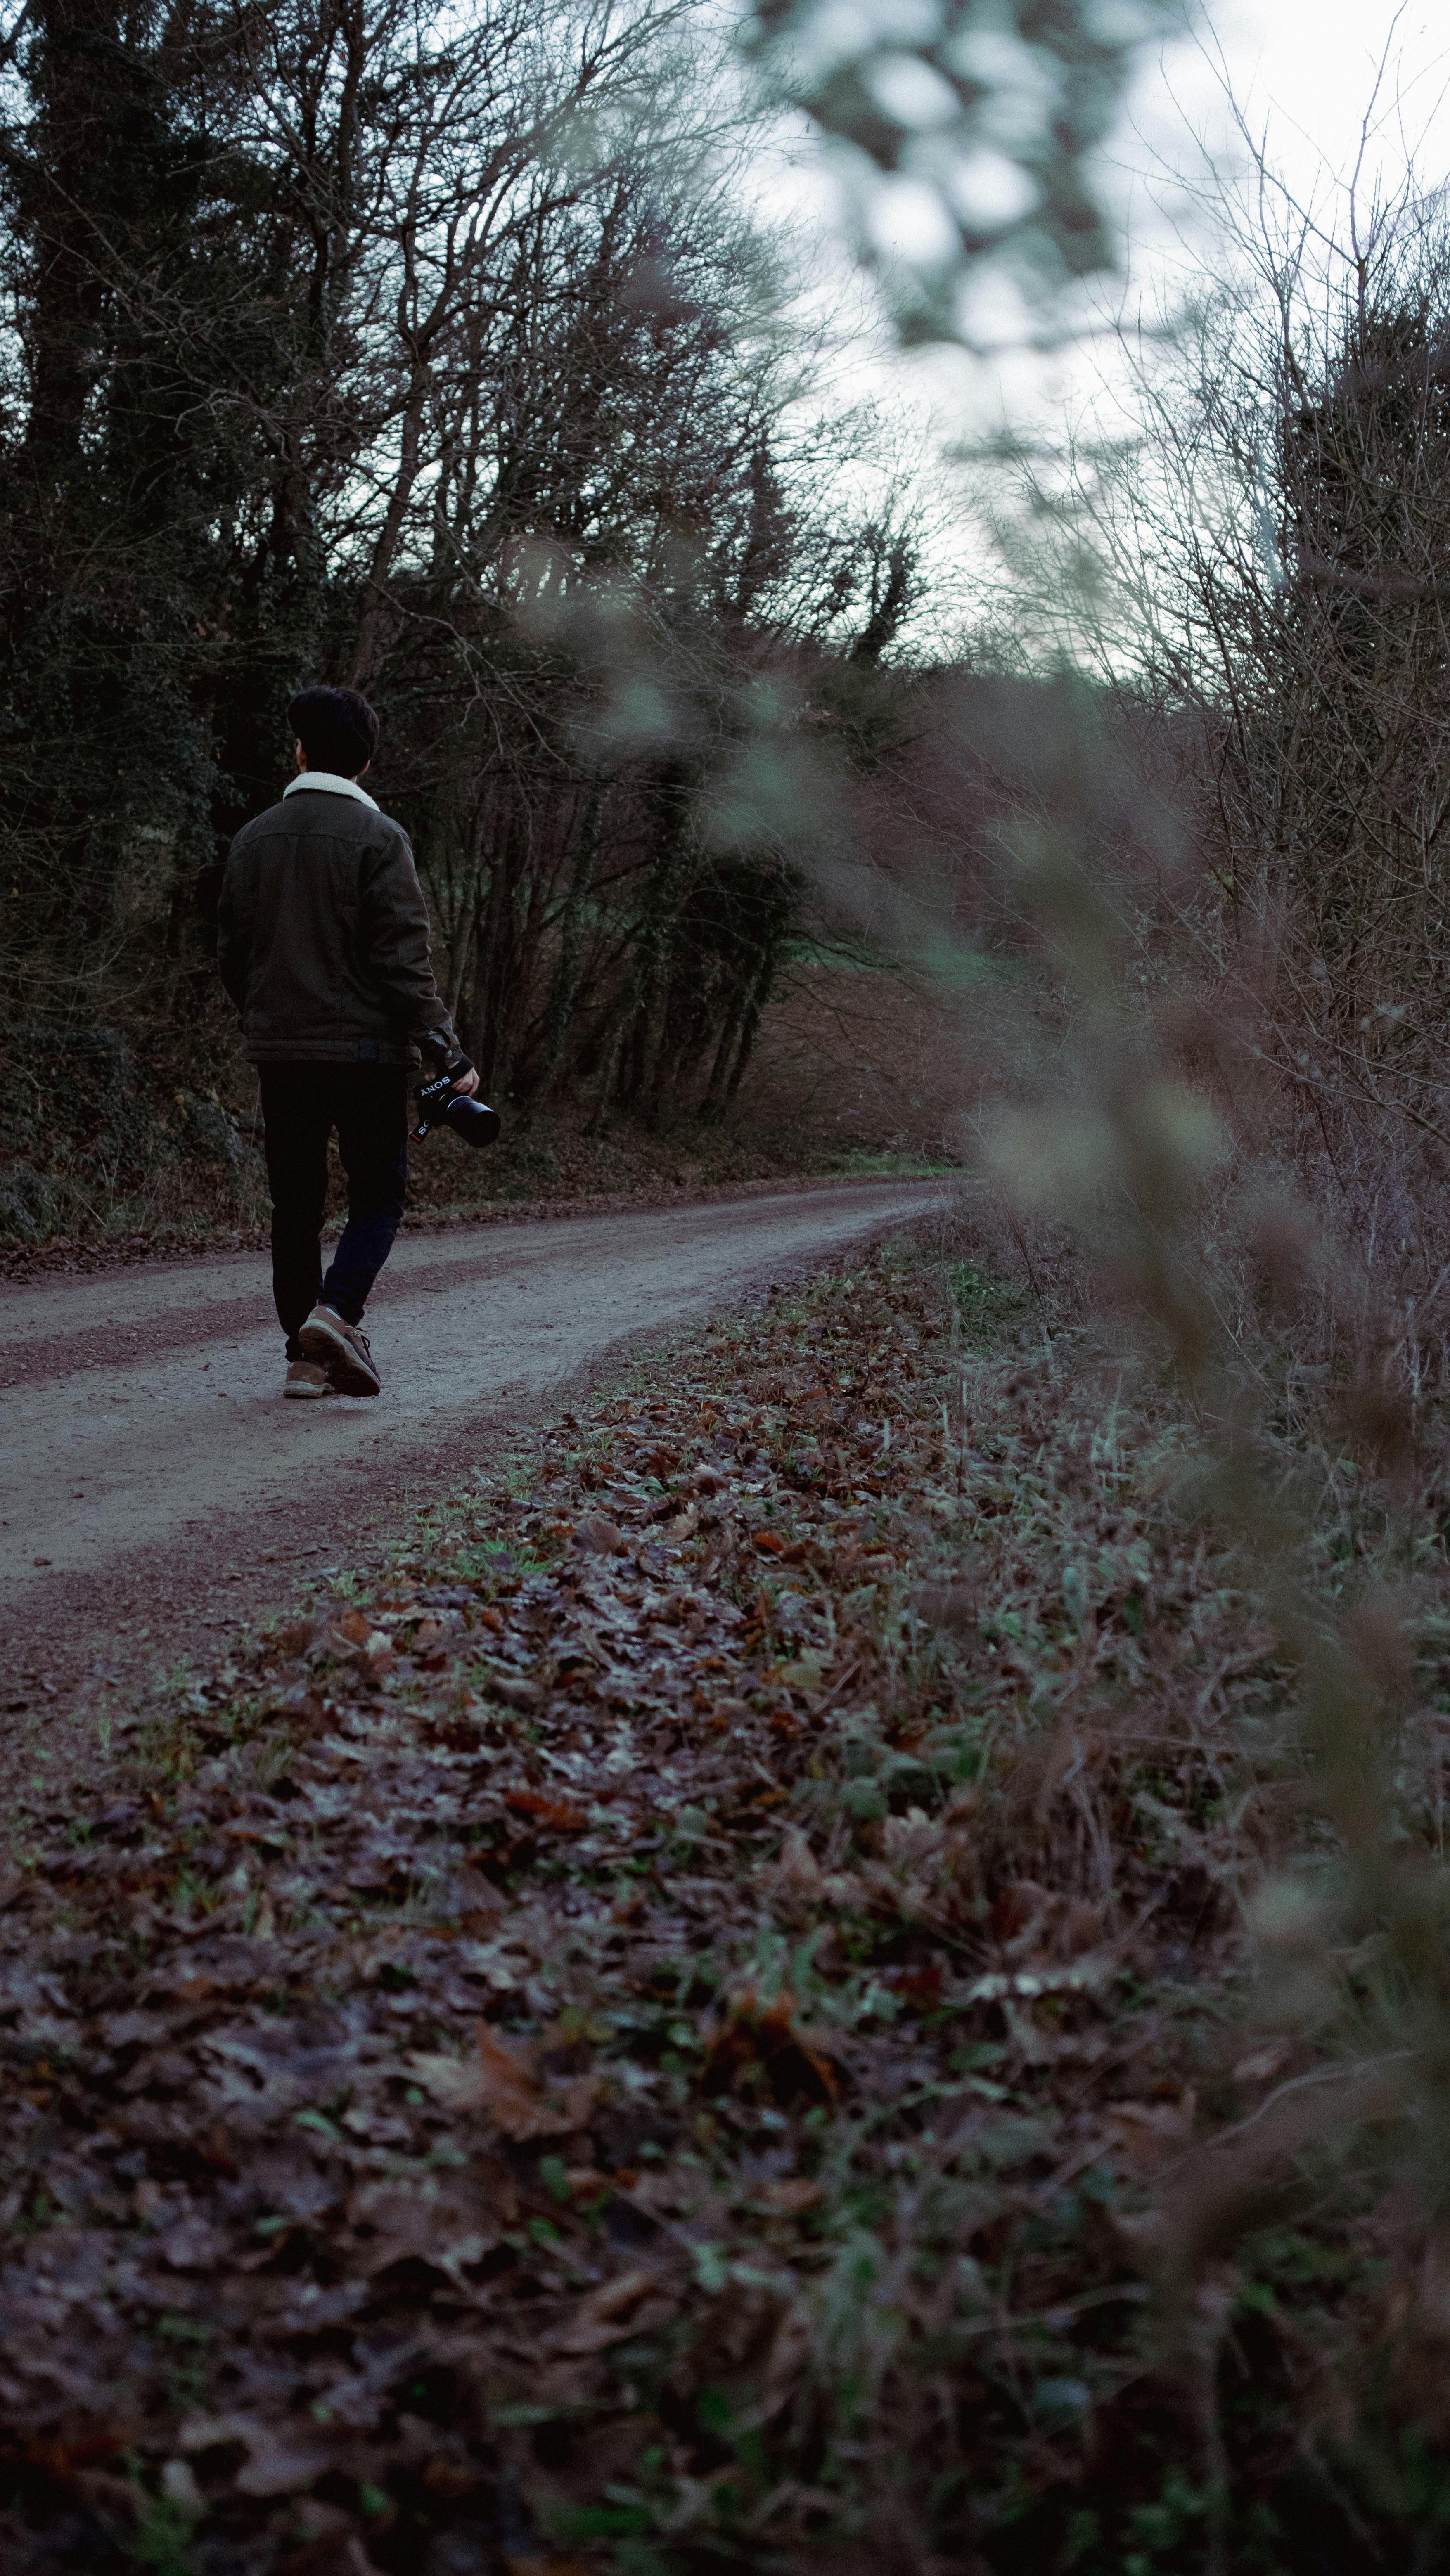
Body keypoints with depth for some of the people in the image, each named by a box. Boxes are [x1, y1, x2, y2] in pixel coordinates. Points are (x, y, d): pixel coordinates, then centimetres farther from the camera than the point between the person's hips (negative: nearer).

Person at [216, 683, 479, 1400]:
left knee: (295, 1206, 10)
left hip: (280, 1051, 4)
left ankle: (307, 1355, 9)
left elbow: (232, 954, 13)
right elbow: (404, 958, -14)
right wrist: (445, 1050, -11)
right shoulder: (377, 838, -8)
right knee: (377, 1198, 6)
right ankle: (336, 1312, -17)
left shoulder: (254, 838, 8)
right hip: (365, 1047, -4)